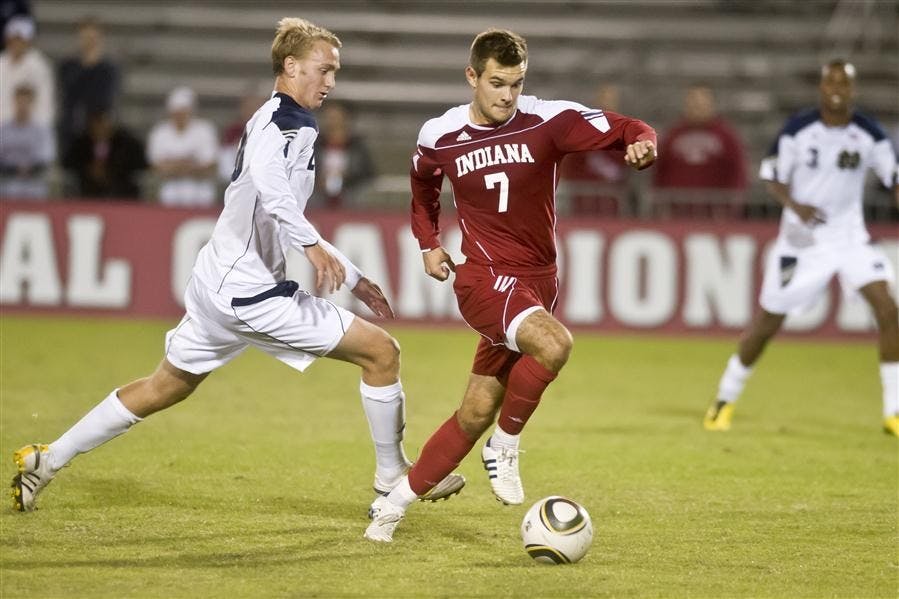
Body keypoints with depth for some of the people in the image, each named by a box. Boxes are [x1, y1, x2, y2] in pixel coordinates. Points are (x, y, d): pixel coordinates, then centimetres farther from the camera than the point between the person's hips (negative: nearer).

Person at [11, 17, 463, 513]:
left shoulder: (270, 120, 21)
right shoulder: (290, 122, -11)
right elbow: (266, 180, -34)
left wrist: (351, 277, 28)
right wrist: (313, 244, -41)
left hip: (215, 285, 10)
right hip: (251, 291, -10)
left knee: (166, 386, 22)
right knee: (381, 351, -6)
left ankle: (47, 460, 24)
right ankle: (392, 480, 3)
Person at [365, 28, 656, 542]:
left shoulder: (547, 121, -8)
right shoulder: (439, 137, -2)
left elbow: (625, 130, -15)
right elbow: (423, 188, 21)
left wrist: (642, 143, -37)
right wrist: (429, 243, 12)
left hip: (538, 281, 3)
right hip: (484, 277, -3)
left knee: (478, 412, 7)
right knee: (554, 344, -31)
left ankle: (398, 501, 23)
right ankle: (506, 446, -9)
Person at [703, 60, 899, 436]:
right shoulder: (797, 130, -10)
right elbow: (771, 178, -4)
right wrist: (795, 205, -23)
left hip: (849, 235, 2)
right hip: (802, 236, -2)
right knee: (769, 319, 2)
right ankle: (725, 399, 24)